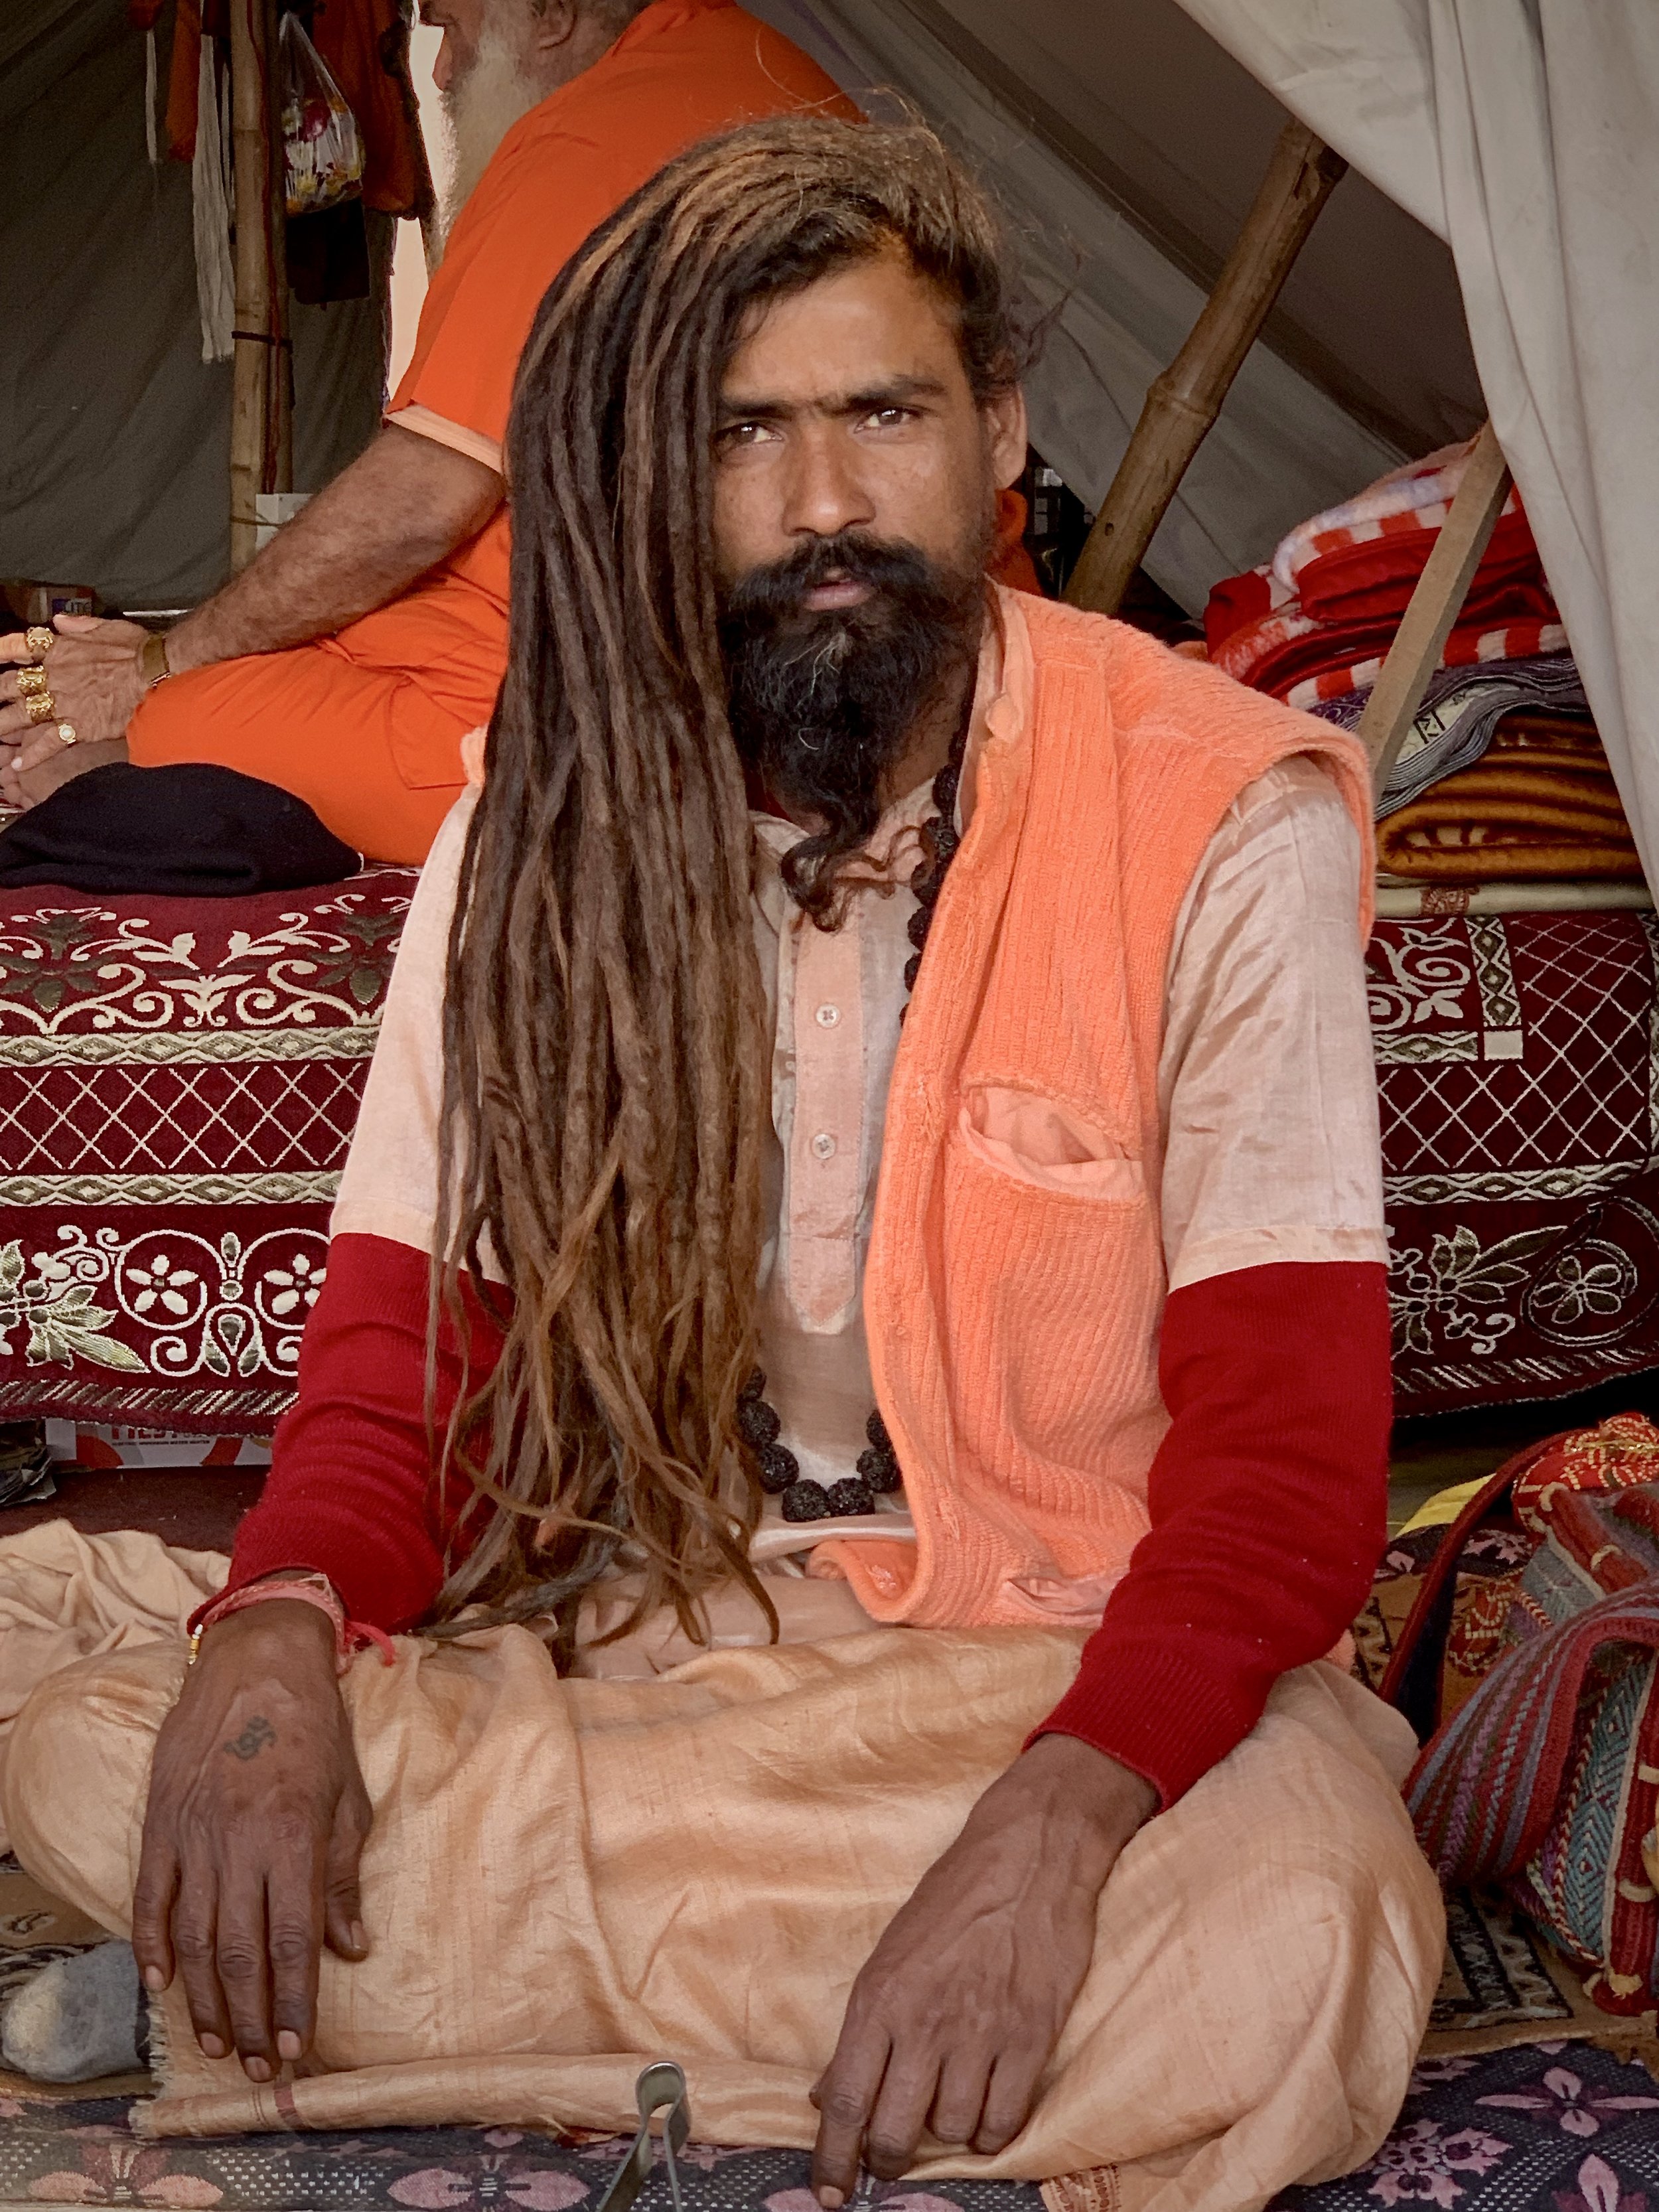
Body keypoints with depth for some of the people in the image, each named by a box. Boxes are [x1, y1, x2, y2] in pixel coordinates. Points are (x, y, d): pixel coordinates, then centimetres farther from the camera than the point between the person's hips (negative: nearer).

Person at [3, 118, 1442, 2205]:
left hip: (1074, 1653, -2)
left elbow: (1287, 1443, -13)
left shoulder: (1219, 822, -10)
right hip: (639, 1632, 3)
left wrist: (1058, 1816, -32)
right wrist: (281, 1627, -21)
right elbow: (400, 1347, 3)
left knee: (1294, 1948, -36)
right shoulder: (540, 831, 2)